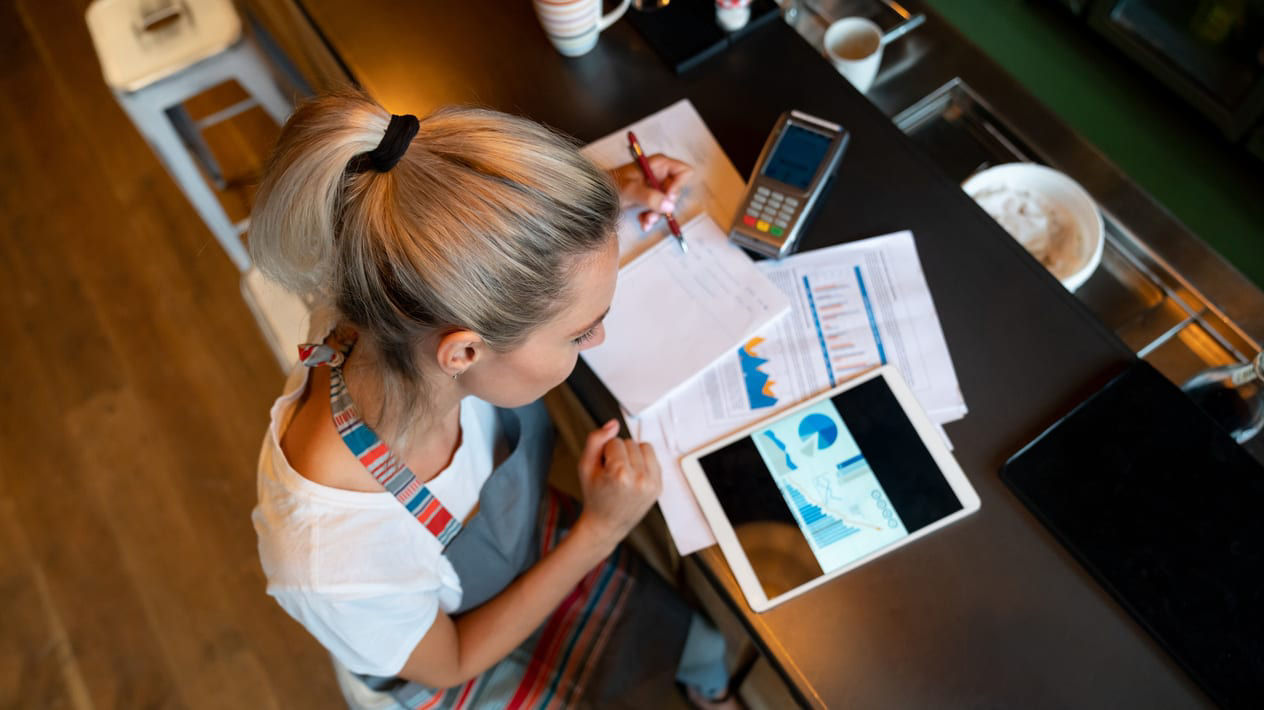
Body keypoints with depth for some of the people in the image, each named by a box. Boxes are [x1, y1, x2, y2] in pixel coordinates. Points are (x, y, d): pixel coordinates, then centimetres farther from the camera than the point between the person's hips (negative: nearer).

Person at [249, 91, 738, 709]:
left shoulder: (400, 320, -33)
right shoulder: (334, 567, -46)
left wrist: (607, 199, -20)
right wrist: (599, 532, -28)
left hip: (536, 542, 4)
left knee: (715, 636, 19)